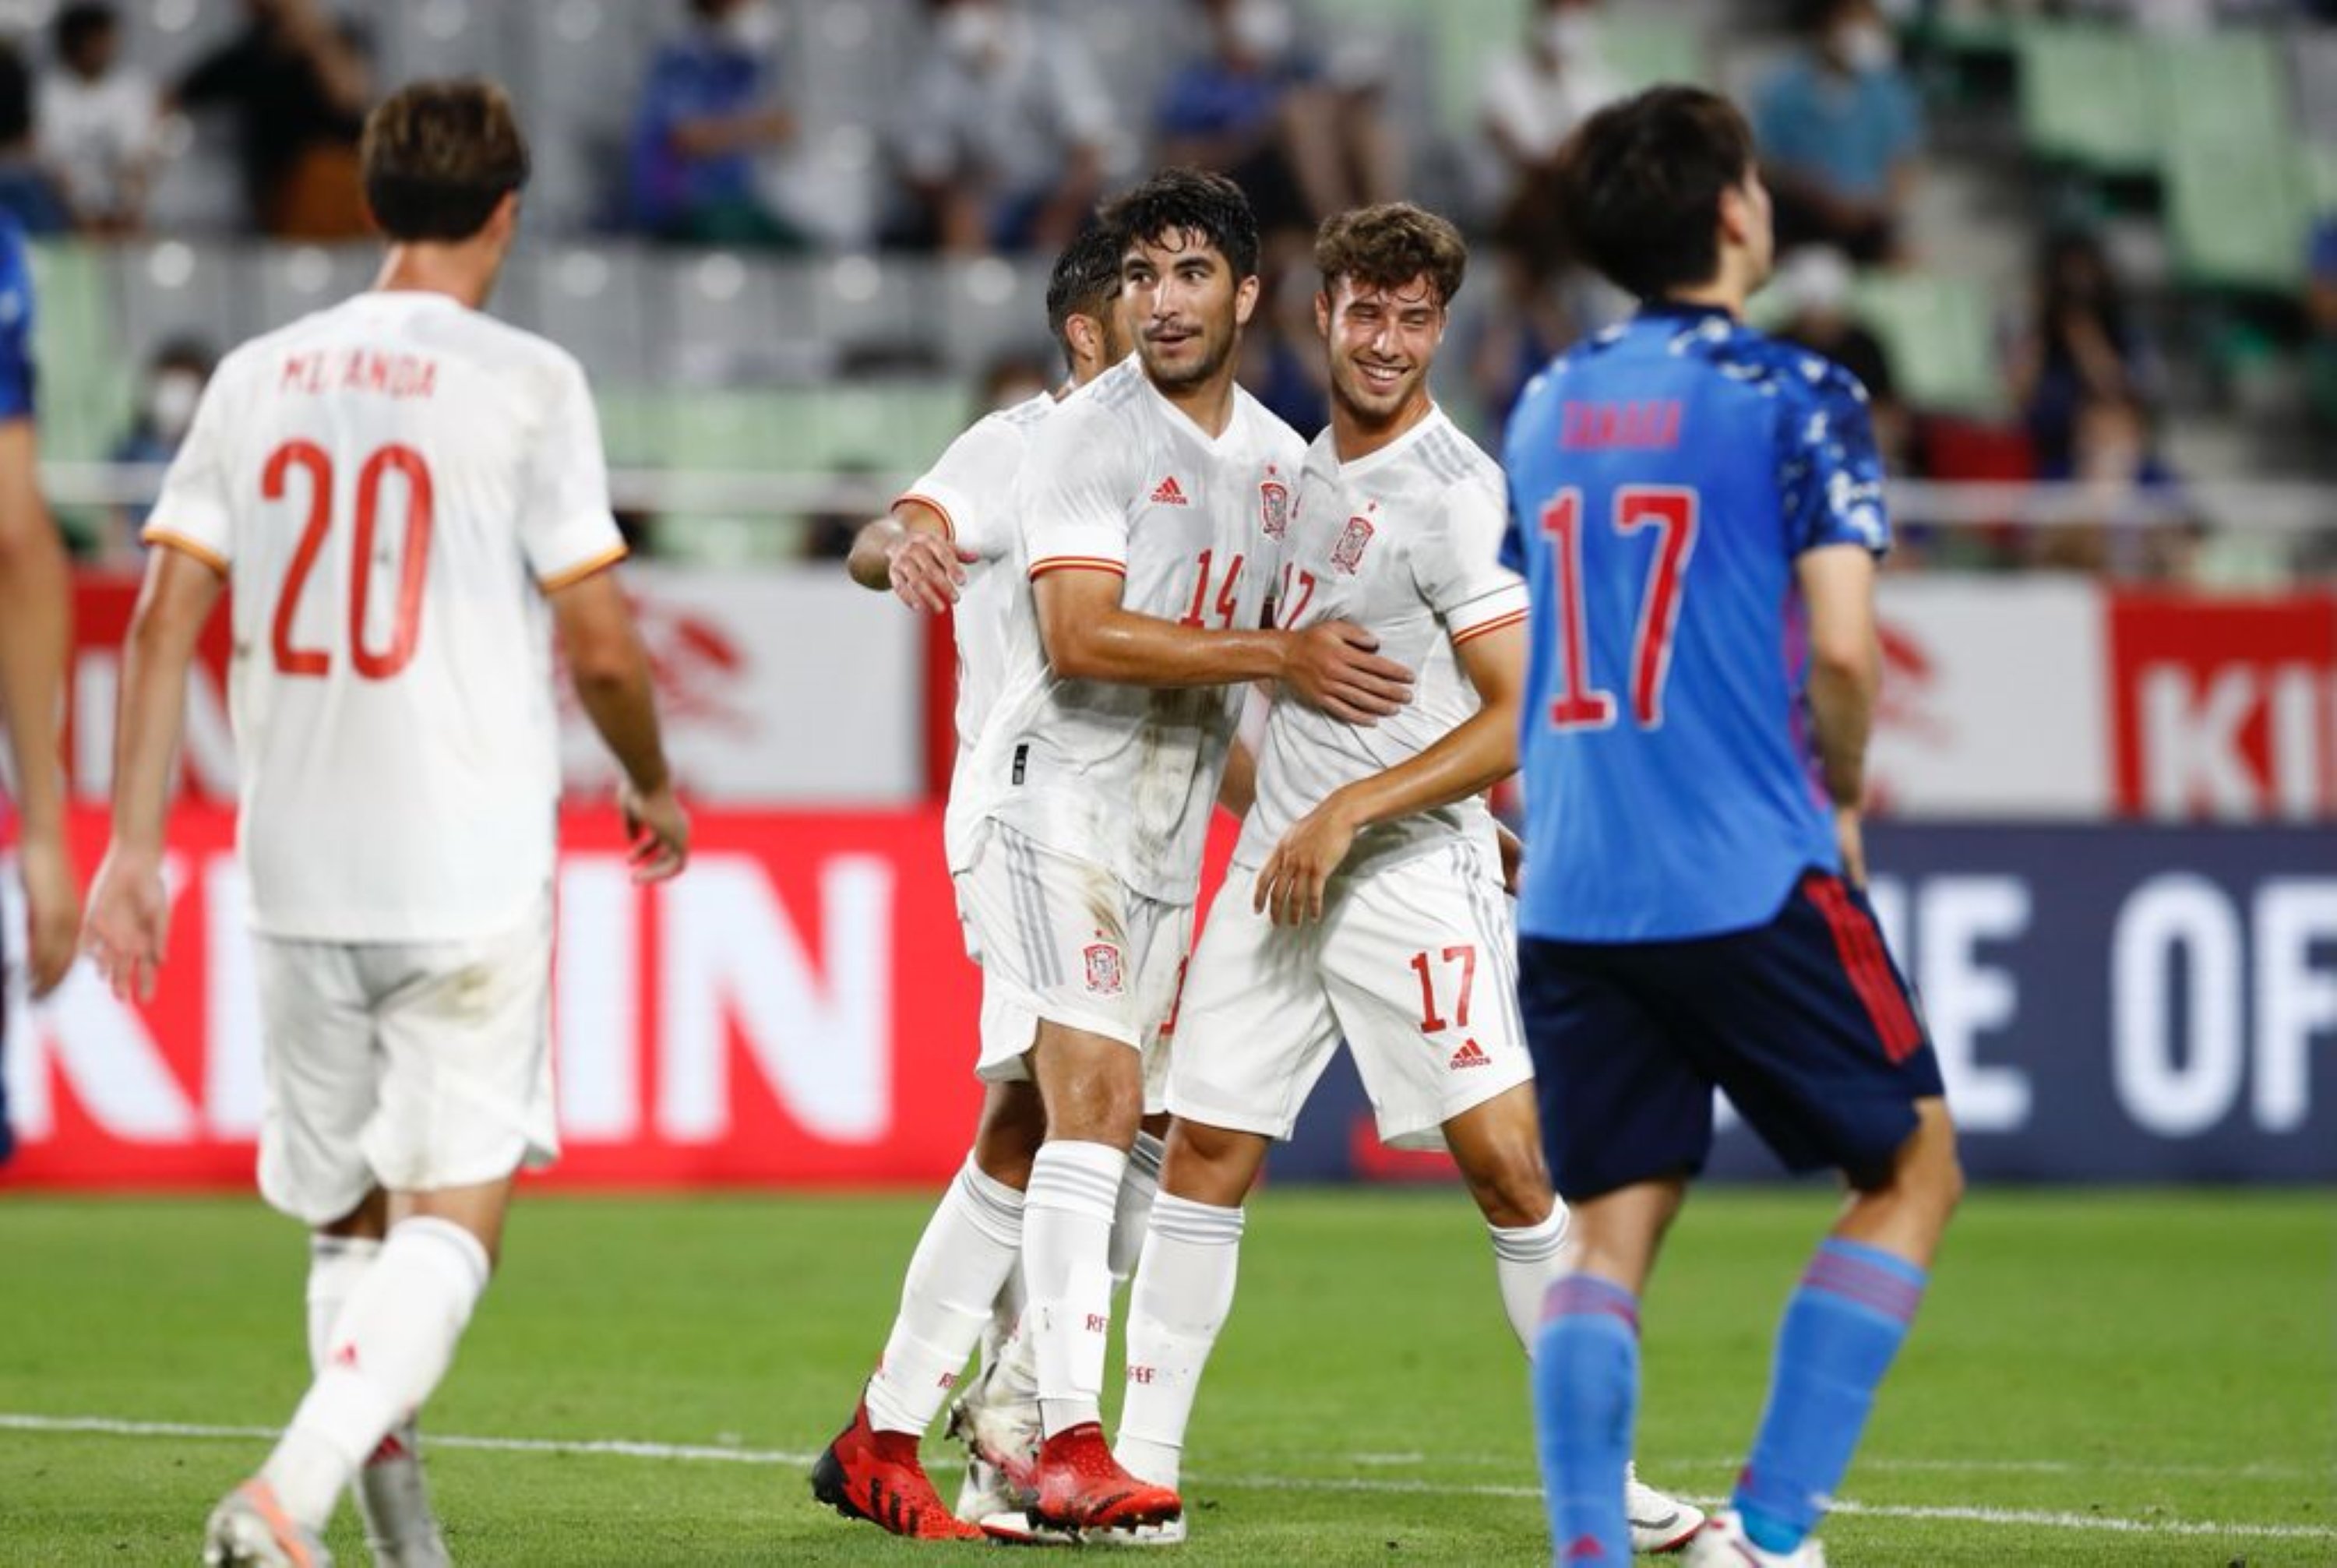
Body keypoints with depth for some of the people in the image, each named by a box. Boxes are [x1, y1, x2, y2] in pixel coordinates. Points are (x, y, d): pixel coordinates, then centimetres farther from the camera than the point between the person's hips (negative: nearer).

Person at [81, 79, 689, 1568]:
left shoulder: (258, 375, 8)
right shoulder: (524, 383, -5)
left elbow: (166, 617, 3)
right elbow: (601, 646, -6)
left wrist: (135, 844, 4)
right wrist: (654, 790, 13)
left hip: (297, 877, 5)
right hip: (471, 874, -4)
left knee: (352, 1224, 16)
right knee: (451, 1220, -4)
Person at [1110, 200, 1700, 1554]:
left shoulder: (1456, 492, -12)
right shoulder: (1307, 467, 12)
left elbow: (1520, 717, -16)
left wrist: (1351, 812, -18)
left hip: (1412, 873, -7)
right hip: (1279, 868, 7)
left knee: (1507, 1163, -12)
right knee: (1205, 1149, 3)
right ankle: (1142, 1465, 8)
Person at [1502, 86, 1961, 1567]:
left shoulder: (1545, 409, 13)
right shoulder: (1794, 398, -6)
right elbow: (1842, 649, -13)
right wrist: (1843, 797, 5)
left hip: (1571, 891, 5)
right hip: (1751, 878, -5)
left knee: (1610, 1230, 8)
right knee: (1912, 1168, 10)